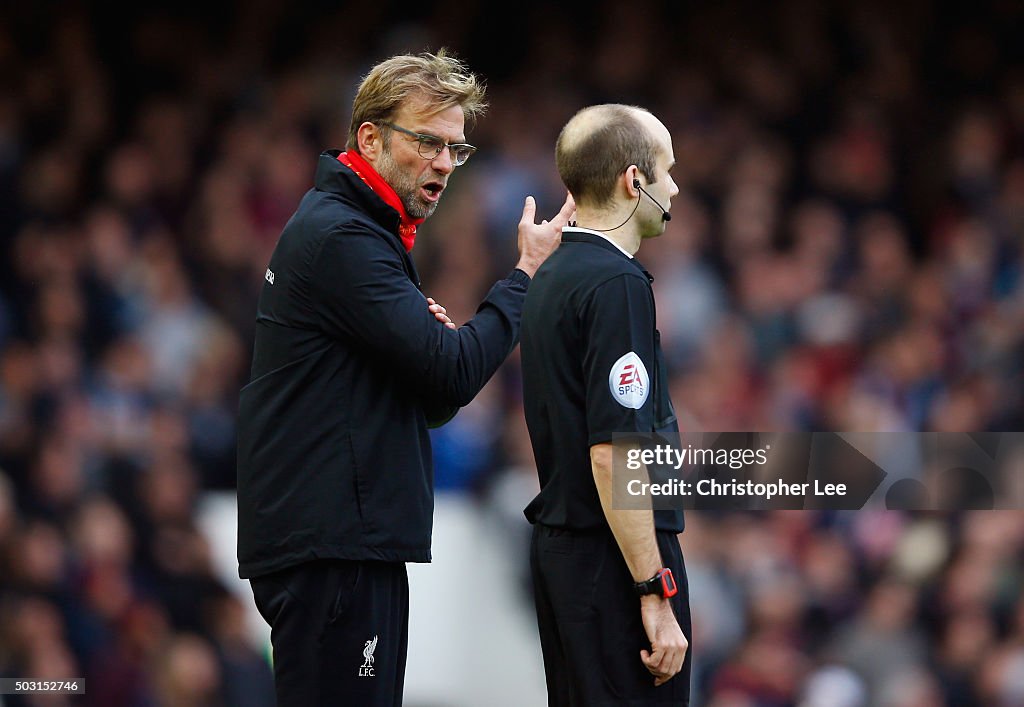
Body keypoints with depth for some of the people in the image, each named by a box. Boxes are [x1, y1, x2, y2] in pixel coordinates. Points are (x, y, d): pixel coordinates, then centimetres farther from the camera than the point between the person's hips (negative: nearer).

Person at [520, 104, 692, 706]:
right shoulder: (617, 284, -17)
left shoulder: (552, 278, 14)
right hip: (615, 559, -10)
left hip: (559, 542, 10)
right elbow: (614, 453, -22)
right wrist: (656, 594, -22)